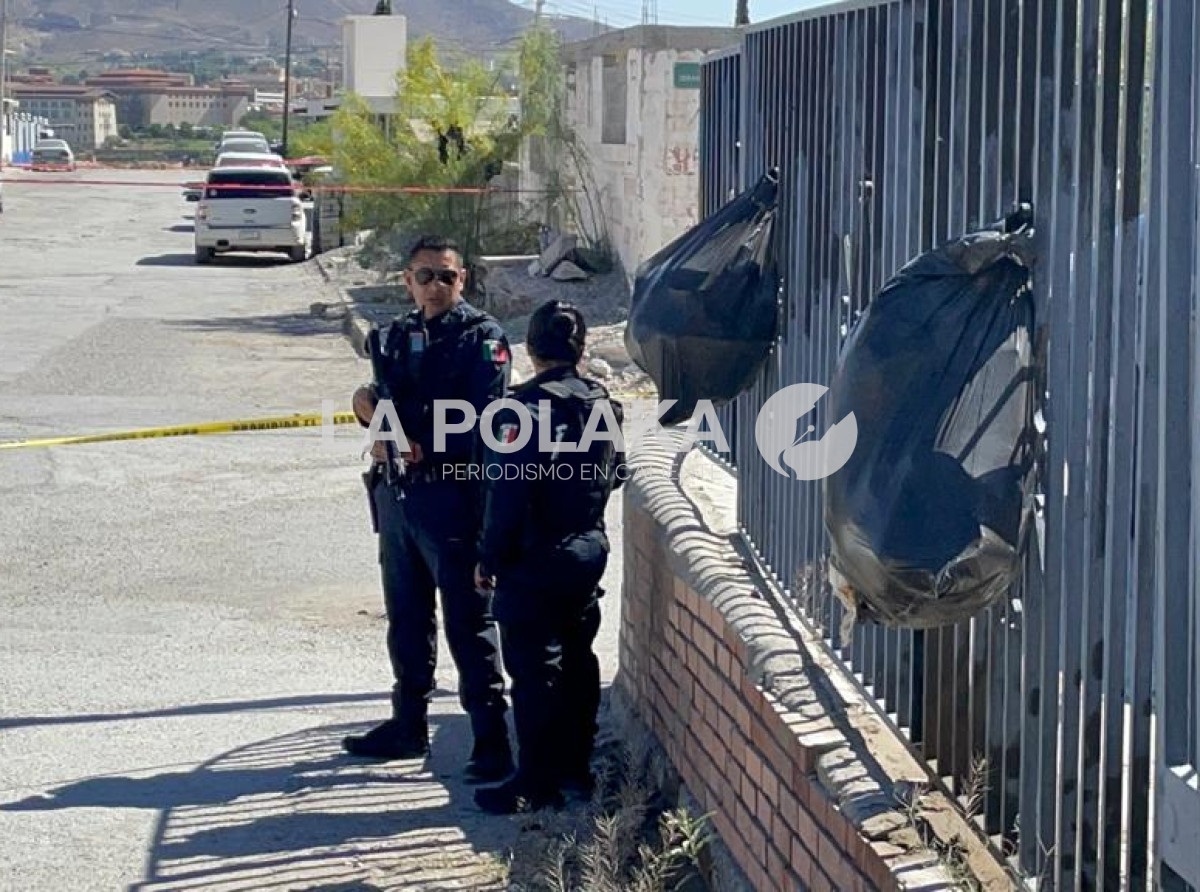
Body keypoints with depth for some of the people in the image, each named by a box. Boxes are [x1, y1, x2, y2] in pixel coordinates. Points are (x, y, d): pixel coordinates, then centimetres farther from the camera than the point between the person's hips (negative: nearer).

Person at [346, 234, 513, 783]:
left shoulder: (482, 338, -6)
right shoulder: (397, 337, 14)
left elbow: (482, 423, -15)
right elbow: (386, 407, 14)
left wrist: (423, 451, -18)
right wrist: (368, 407, -9)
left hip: (452, 494, -7)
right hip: (396, 491, 7)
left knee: (468, 622, -5)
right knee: (406, 617, 16)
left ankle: (492, 739, -1)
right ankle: (409, 726, 28)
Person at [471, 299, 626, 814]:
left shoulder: (523, 410, -19)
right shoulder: (603, 405, 3)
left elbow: (507, 495, -20)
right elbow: (614, 476, 15)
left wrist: (489, 560, -11)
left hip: (535, 560, -7)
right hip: (590, 551, 7)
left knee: (533, 669, -1)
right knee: (576, 660, 17)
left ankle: (537, 782, 3)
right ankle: (576, 767, 26)